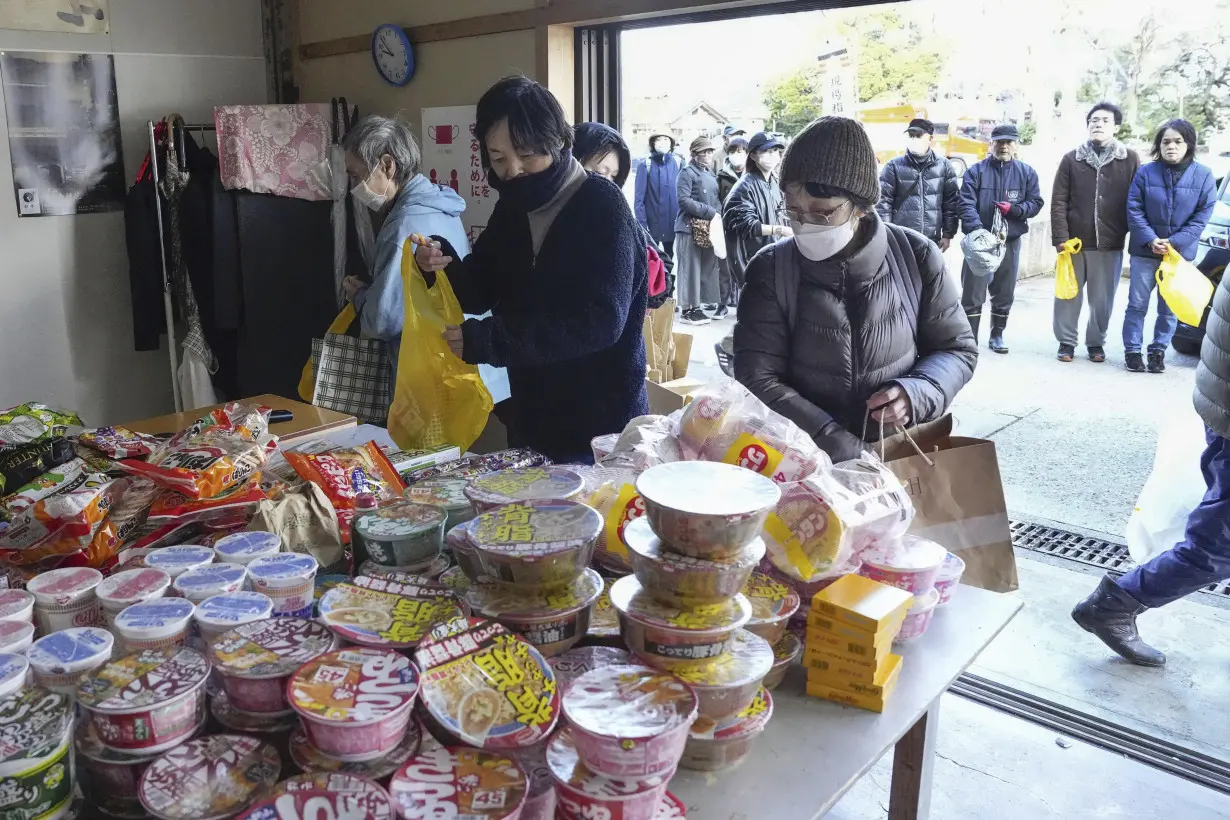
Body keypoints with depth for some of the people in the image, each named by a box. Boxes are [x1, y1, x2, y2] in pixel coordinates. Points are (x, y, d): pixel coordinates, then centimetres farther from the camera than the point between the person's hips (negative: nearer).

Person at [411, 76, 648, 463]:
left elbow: (602, 321, -26)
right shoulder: (512, 206, 6)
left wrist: (489, 341, -30)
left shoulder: (602, 206, -16)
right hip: (532, 417, 7)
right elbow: (480, 292, 11)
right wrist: (443, 266, -12)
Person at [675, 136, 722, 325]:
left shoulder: (711, 174, 18)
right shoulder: (687, 173, -6)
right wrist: (711, 212, -15)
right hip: (690, 227, -8)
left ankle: (697, 305, 13)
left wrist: (718, 214, 2)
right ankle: (687, 309, 1)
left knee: (708, 268, 6)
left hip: (708, 228, 8)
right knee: (690, 269, -5)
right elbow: (684, 201, -16)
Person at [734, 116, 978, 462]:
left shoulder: (916, 256, -2)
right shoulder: (770, 269, -5)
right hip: (811, 461, -1)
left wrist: (916, 394, -12)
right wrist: (843, 450, -18)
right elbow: (758, 378, -10)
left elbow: (958, 349, 9)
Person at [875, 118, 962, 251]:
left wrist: (948, 234, 5)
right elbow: (883, 201, -2)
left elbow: (952, 201, 8)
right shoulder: (894, 166, 0)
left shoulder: (943, 165, 5)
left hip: (932, 242, 2)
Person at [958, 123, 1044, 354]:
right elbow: (966, 203, -10)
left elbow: (1036, 203, 7)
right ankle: (969, 339, 2)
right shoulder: (977, 171, 0)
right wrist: (977, 230, -26)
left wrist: (1014, 209, -14)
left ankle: (997, 335, 24)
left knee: (1004, 293, 11)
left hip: (1010, 242, 3)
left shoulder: (1027, 173, 8)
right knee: (973, 293, -3)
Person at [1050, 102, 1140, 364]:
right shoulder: (1072, 159, 4)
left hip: (1110, 244, 0)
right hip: (1075, 242, 0)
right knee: (1068, 295, 6)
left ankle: (1096, 342, 21)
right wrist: (1060, 238, -9)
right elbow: (1059, 201, -1)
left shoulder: (1130, 159, 3)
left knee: (1102, 299, 7)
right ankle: (1066, 342, 18)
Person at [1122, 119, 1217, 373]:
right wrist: (1150, 240, -16)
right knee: (1137, 304, 3)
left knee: (1169, 308, 8)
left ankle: (1158, 350, 19)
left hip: (1180, 253, 1)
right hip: (1144, 251, -1)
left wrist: (1175, 242, -14)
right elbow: (1134, 210, -5)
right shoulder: (1146, 172, -3)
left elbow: (1202, 216, -3)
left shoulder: (1203, 176, -1)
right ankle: (1132, 350, 13)